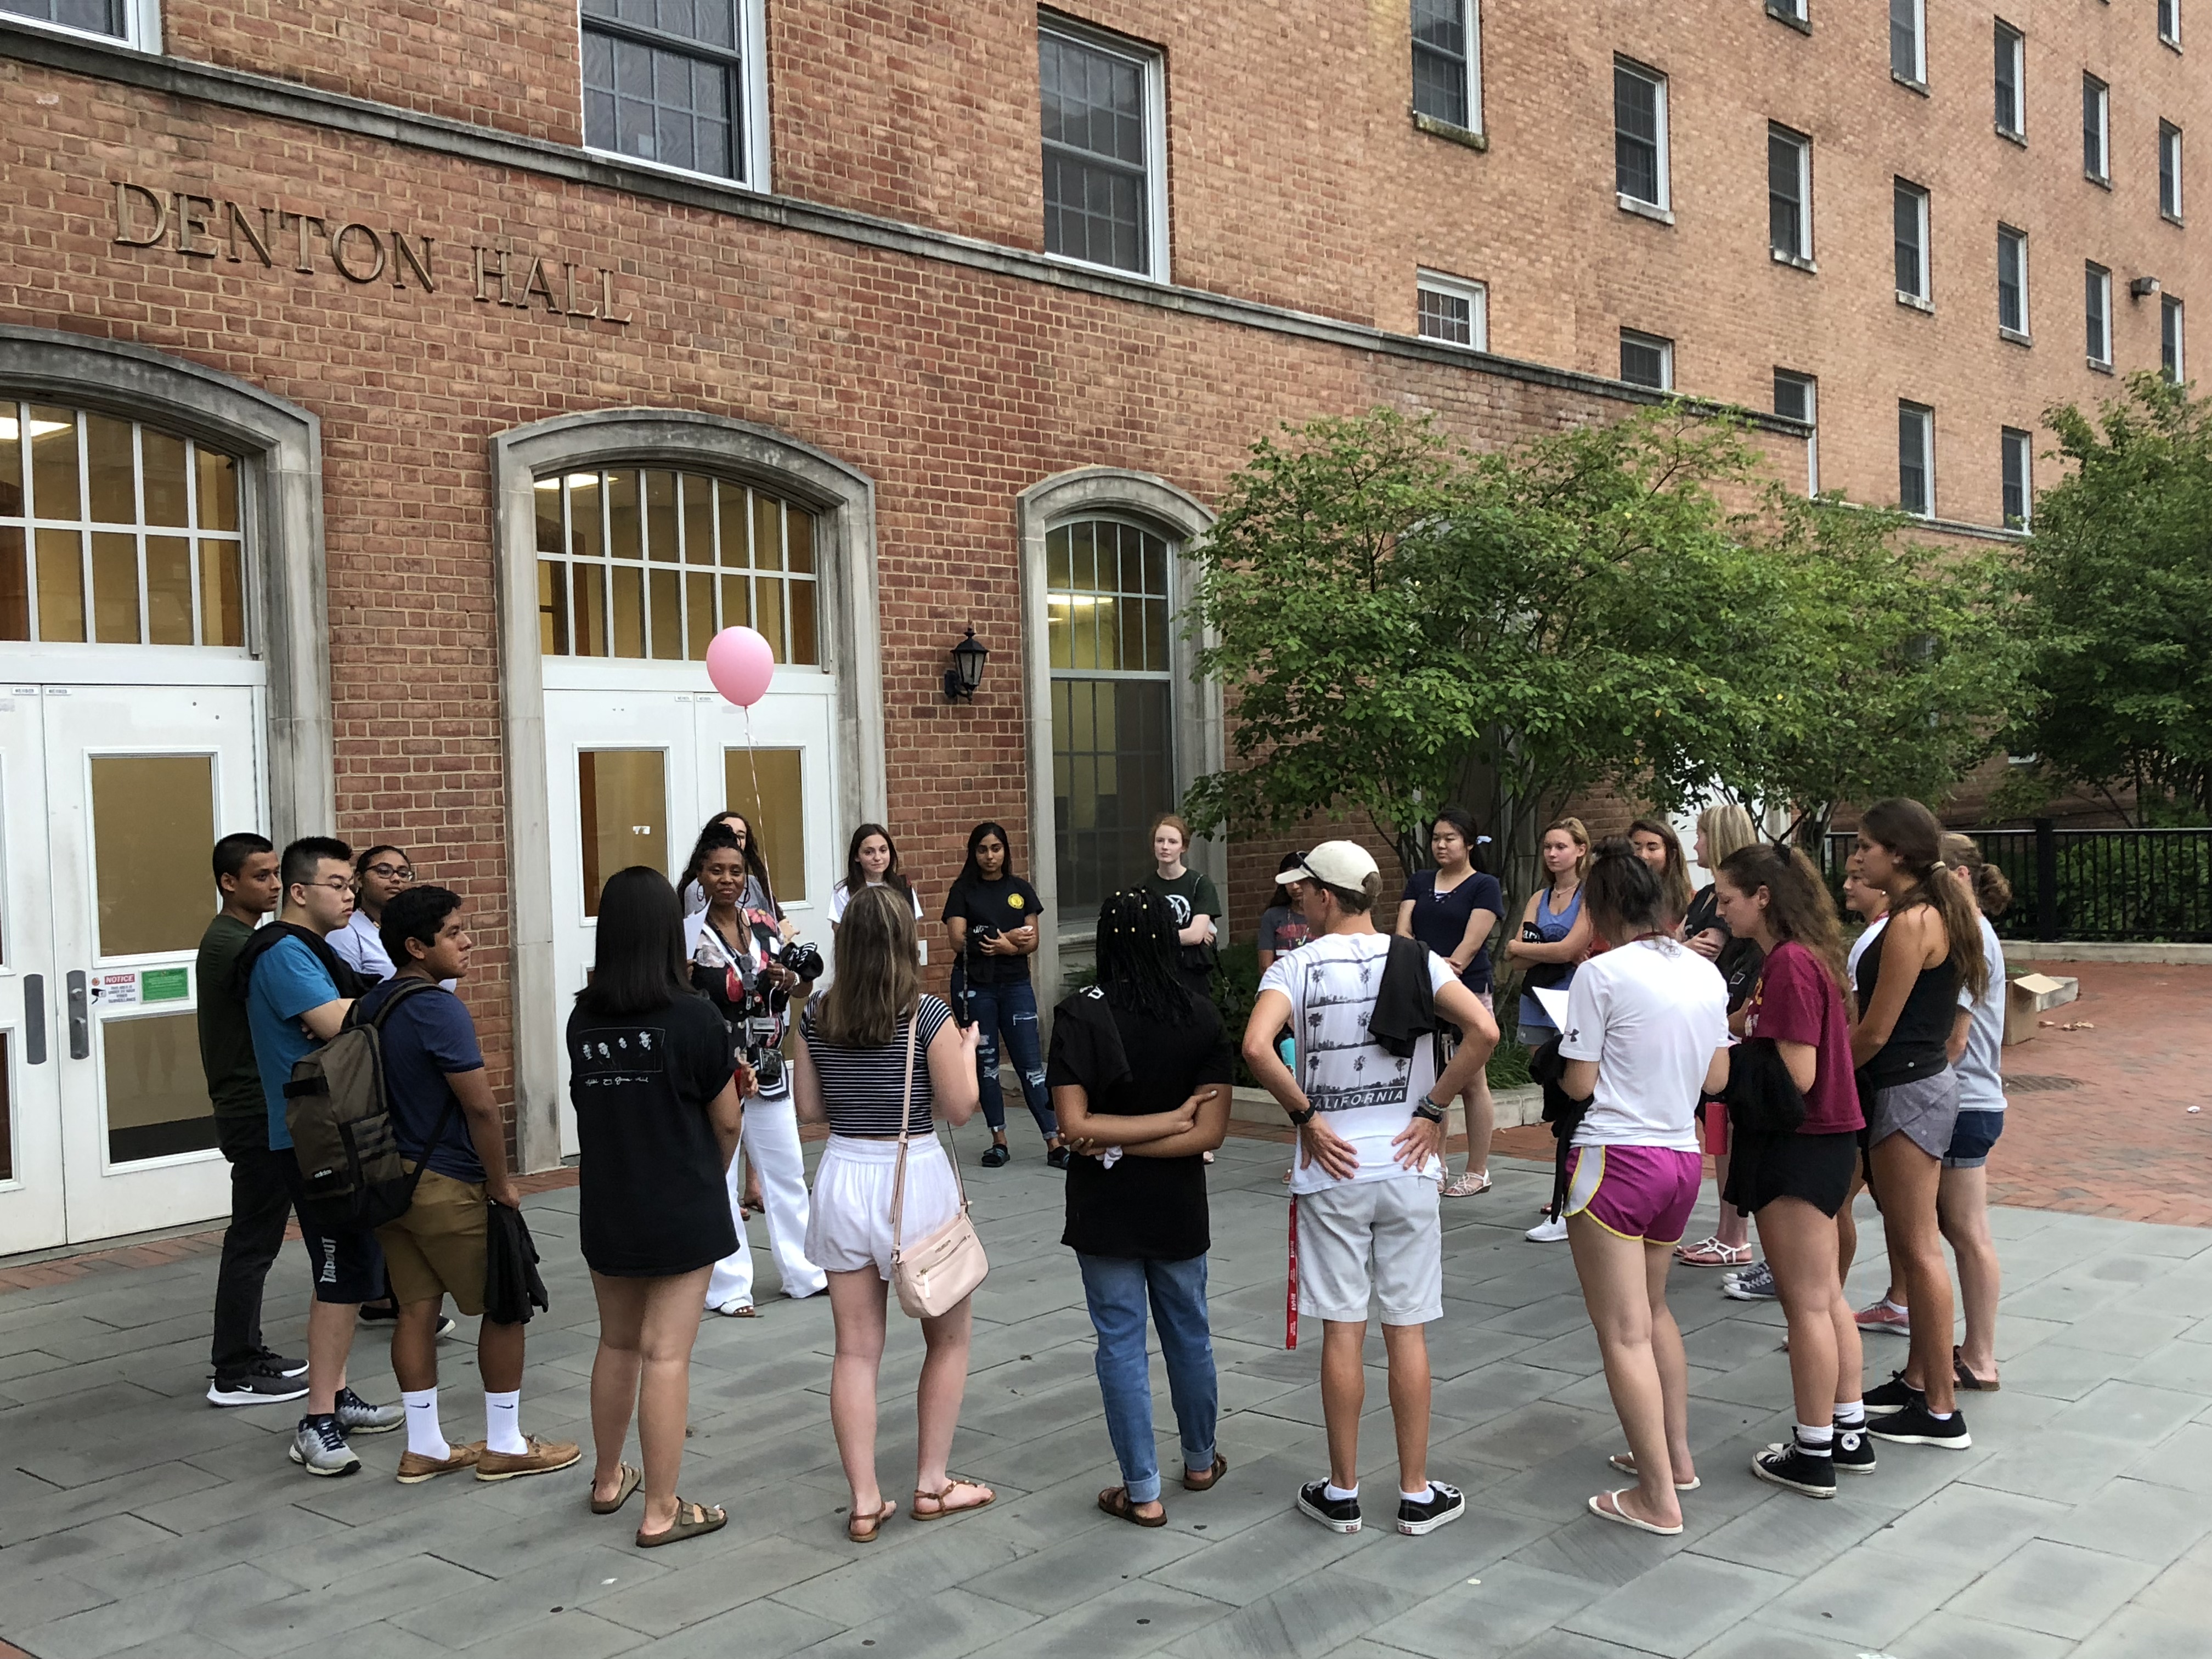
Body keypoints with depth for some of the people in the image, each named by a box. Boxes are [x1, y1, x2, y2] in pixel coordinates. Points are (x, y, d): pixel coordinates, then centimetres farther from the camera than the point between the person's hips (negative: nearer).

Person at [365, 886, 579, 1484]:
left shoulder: (369, 1005, 7)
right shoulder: (439, 1009, -20)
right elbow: (480, 1107, -22)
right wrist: (502, 1183, -11)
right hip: (447, 1187, -8)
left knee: (417, 1308, 13)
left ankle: (423, 1447, 20)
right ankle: (505, 1446, 13)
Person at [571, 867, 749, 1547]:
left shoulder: (583, 1020, -2)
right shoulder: (693, 1018, -15)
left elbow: (589, 1105, 6)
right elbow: (727, 1120, -8)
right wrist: (713, 1177, 14)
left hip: (605, 1208, 5)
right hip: (682, 1211, -5)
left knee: (617, 1344, 21)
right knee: (666, 1356, 0)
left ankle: (608, 1479, 36)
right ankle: (661, 1511, 7)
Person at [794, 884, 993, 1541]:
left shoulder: (816, 1016, 0)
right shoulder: (927, 1014, -12)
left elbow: (809, 1107, 7)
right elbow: (959, 1109, -8)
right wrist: (968, 1047, 8)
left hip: (843, 1178, 4)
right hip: (915, 1177, -3)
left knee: (856, 1349, 9)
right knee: (948, 1338, 16)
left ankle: (864, 1502, 11)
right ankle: (932, 1484, 21)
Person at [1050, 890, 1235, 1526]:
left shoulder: (1080, 1016, -14)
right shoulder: (1201, 1016, -7)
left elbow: (1075, 1125, -19)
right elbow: (1211, 1131, -12)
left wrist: (1113, 1143, -10)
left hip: (1105, 1208, -3)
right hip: (1177, 1206, 3)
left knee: (1121, 1343, 6)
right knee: (1188, 1334, 19)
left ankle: (1143, 1492, 12)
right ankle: (1201, 1461, 37)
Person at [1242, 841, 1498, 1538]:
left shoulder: (1297, 966, -7)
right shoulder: (1416, 960, -1)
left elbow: (1257, 1047, -24)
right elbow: (1483, 1031, -14)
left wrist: (1304, 1116, -10)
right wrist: (1433, 1109, -5)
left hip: (1333, 1172, -1)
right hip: (1407, 1167, 2)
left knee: (1342, 1330, 6)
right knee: (1407, 1330, 8)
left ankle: (1342, 1493, 17)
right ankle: (1417, 1494, 17)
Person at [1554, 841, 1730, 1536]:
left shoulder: (1601, 973, -12)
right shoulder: (1705, 972, 7)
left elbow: (1580, 1083, -10)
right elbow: (1717, 1079, 12)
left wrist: (1553, 1059, 10)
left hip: (1615, 1158, -7)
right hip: (1683, 1158, 7)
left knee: (1624, 1332, -1)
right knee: (1653, 1309, 25)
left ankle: (1658, 1498, 1)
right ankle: (1676, 1455, 32)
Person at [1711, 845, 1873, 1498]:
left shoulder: (1790, 963, -20)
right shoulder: (1794, 957, 11)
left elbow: (1795, 1076, -22)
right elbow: (1744, 1028, 13)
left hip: (1801, 1147, -10)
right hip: (1818, 1145, 10)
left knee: (1807, 1303, 0)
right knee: (1826, 1297, 17)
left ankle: (1813, 1456, 10)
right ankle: (1850, 1434, 27)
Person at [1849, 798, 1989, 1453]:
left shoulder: (1911, 921, -19)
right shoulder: (1939, 912, 11)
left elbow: (1874, 1033, -19)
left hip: (1905, 1090, -10)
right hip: (1927, 1079, 10)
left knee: (1918, 1247, -3)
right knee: (1912, 1242, 17)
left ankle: (1941, 1411, 4)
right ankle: (1921, 1379, 27)